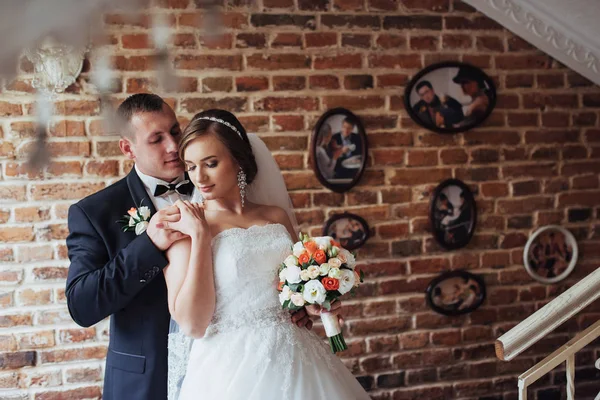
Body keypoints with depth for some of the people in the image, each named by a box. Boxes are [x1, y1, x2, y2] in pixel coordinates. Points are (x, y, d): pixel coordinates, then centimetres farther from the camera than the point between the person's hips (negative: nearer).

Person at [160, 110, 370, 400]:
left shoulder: (277, 216, 8)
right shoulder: (184, 228, -4)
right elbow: (192, 324, -14)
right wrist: (200, 235, -13)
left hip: (296, 360, 4)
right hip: (231, 371, -4)